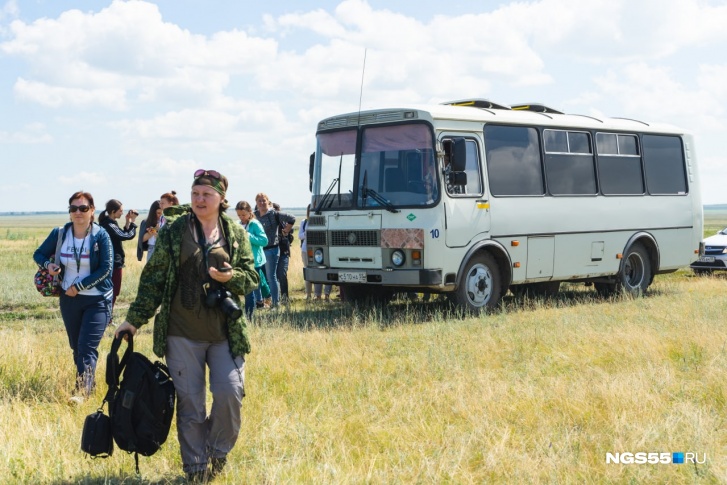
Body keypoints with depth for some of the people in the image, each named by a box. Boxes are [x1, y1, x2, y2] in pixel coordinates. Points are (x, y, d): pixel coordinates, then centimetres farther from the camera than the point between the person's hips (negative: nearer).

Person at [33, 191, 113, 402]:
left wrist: (79, 286, -17)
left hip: (97, 300, -5)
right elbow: (39, 254, 13)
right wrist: (47, 264, -10)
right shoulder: (59, 234, 0)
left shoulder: (101, 235, -11)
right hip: (69, 299, 5)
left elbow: (106, 269, -15)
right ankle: (89, 382, 31)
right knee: (76, 346, 14)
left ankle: (82, 391, -15)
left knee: (87, 347, -12)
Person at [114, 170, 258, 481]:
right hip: (182, 333, -1)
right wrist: (134, 319, 1)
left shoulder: (236, 233, 5)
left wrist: (231, 277, -15)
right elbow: (153, 278, 3)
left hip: (226, 332, 1)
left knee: (230, 393, -7)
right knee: (189, 403, 4)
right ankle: (195, 467, 20)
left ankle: (217, 453, 20)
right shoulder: (173, 230, 1)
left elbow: (252, 276, 7)